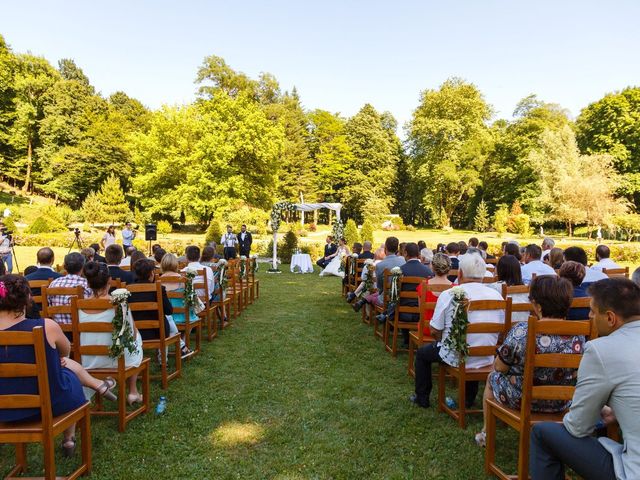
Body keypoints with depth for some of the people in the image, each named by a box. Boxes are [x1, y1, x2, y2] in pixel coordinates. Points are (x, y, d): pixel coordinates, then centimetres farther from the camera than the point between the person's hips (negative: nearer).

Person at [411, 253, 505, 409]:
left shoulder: (448, 295, -16)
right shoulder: (497, 296, -6)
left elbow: (434, 331, -11)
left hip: (456, 358, -4)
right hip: (487, 359, 4)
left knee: (422, 352, 23)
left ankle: (422, 398, 33)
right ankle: (469, 398, 46)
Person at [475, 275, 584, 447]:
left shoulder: (521, 332, -30)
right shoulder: (578, 335, -16)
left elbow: (500, 367, -16)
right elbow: (573, 372, 0)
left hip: (521, 400, -4)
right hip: (560, 404, 4)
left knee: (492, 377, 27)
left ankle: (487, 433, 43)